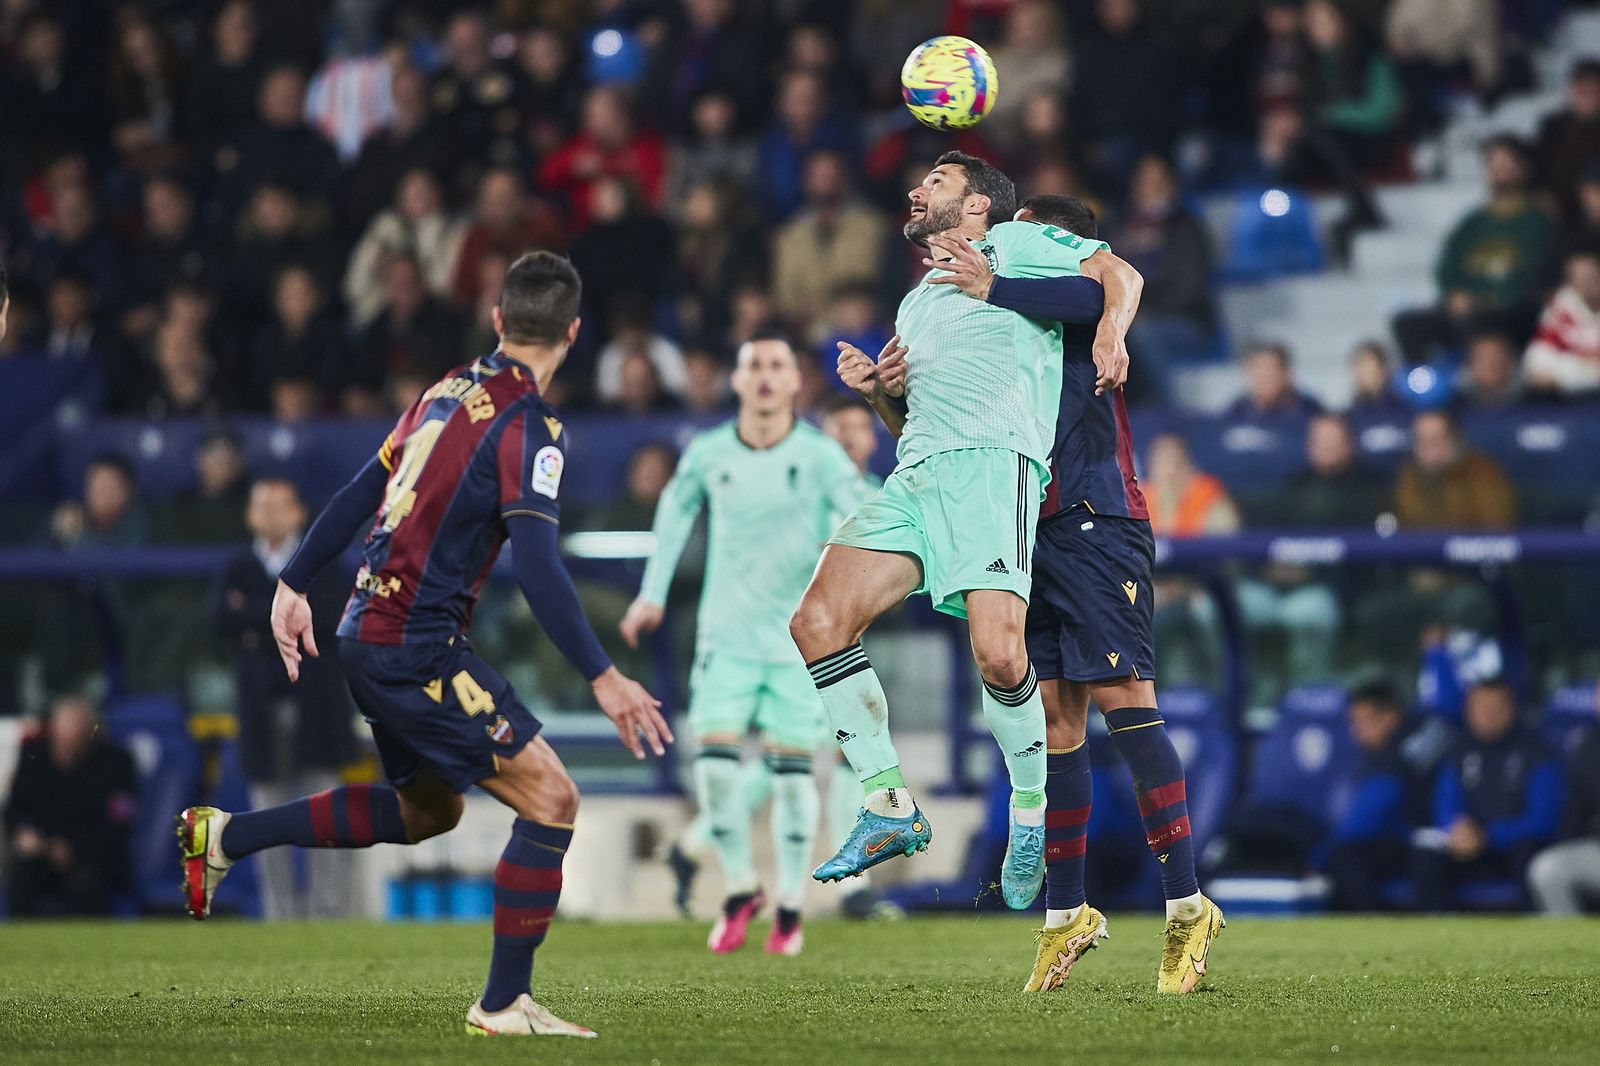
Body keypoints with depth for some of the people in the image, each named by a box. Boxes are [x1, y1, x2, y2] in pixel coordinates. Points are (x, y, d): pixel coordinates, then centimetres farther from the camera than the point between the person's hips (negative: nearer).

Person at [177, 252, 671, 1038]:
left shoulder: (450, 391, 11)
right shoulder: (528, 425, -15)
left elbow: (361, 493, 18)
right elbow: (535, 565, -24)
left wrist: (295, 583, 26)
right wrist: (601, 678, -24)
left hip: (369, 633, 9)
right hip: (415, 646, -9)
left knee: (427, 810, 25)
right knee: (550, 799, -8)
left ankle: (224, 836, 25)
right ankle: (503, 1004, -7)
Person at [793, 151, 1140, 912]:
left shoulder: (1012, 245, 15)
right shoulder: (914, 304, 34)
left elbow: (1116, 272, 6)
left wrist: (1110, 330, -13)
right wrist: (876, 392, 16)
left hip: (995, 458, -7)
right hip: (916, 472, 7)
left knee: (998, 655, -25)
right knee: (817, 624, -12)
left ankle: (1030, 811, -1)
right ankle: (890, 808, -5)